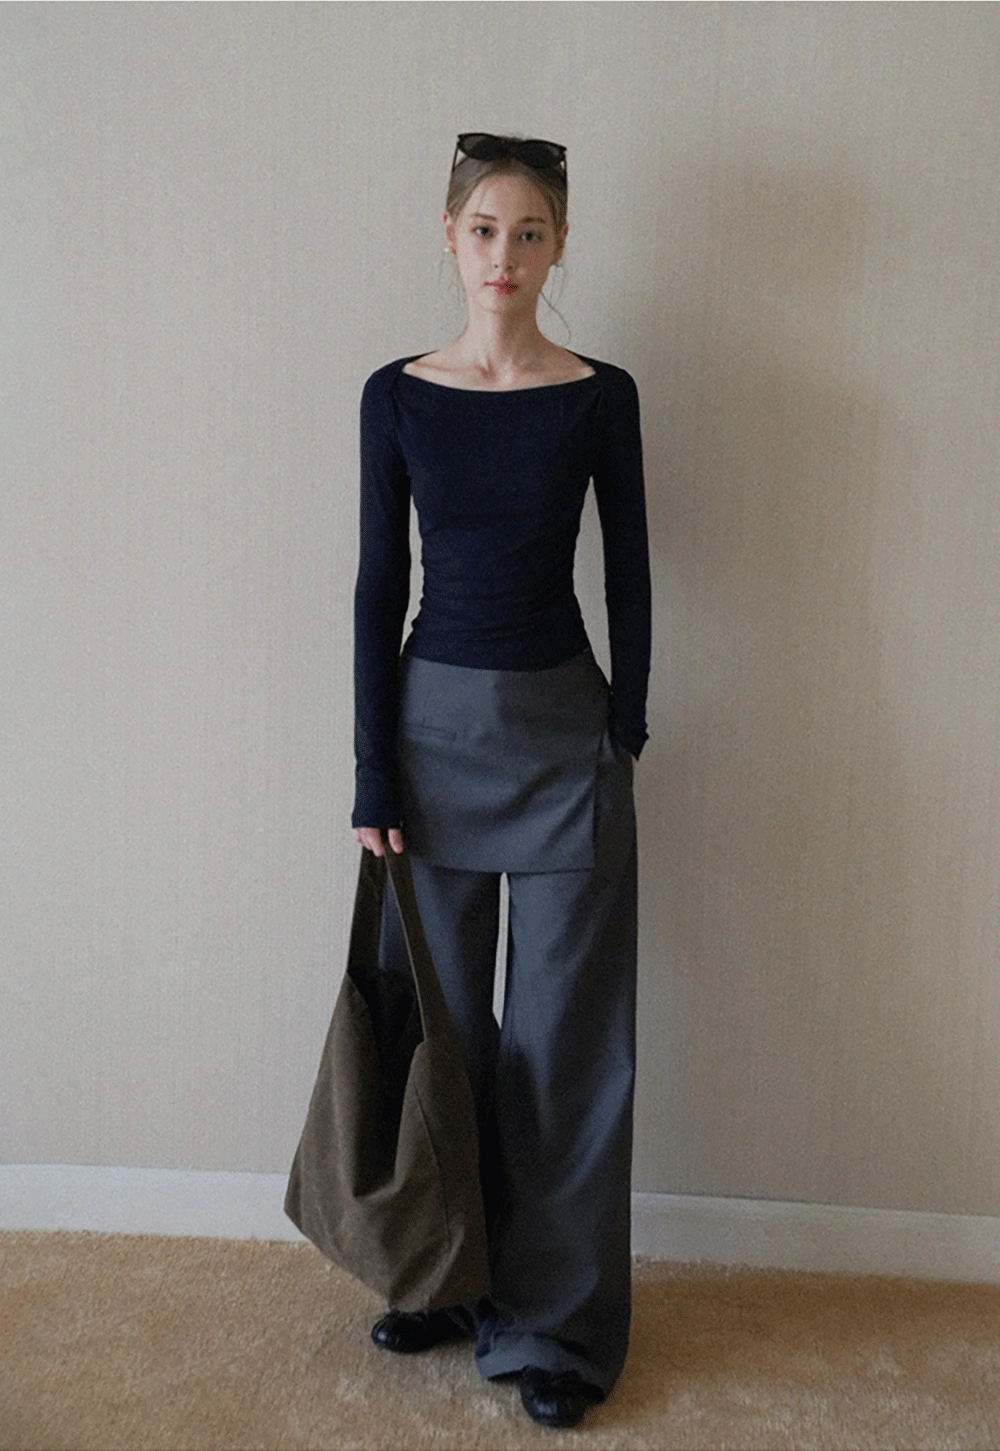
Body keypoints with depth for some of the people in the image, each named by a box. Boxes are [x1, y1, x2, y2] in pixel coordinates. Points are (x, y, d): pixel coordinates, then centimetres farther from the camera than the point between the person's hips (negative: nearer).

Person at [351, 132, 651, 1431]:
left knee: (563, 1031, 5)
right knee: (439, 1017, 11)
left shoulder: (600, 396, -2)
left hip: (563, 724, -1)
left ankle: (557, 1322, 21)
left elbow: (628, 574, 4)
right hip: (434, 718, 2)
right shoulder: (397, 395, 0)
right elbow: (379, 585, 0)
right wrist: (374, 774, -3)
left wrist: (625, 731, 4)